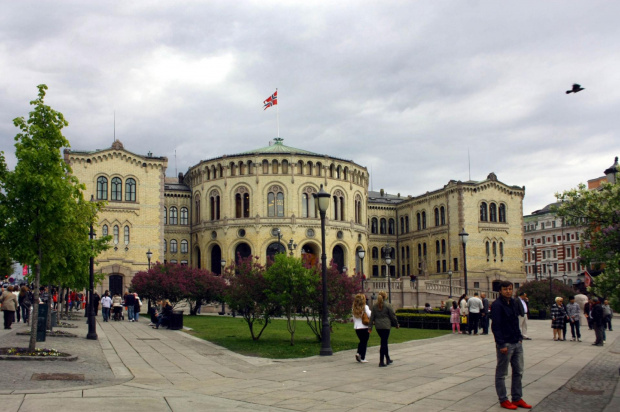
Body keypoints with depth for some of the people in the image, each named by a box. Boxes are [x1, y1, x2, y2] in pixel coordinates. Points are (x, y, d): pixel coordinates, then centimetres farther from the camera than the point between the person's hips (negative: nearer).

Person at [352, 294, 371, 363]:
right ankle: (362, 358, 4)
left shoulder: (355, 308, 6)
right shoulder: (365, 307, -10)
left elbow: (354, 318, 11)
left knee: (361, 341, 21)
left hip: (357, 327, 5)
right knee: (364, 342, 5)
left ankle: (358, 353, 1)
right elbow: (370, 315, -17)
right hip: (364, 327, -5)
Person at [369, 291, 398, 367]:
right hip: (386, 326, -5)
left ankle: (388, 359, 27)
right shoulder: (388, 305, -9)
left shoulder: (374, 306, 6)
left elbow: (372, 317, 7)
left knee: (384, 342, 18)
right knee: (383, 343, -3)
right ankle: (381, 362, -4)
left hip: (378, 326, 5)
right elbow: (393, 316, -4)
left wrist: (370, 326, 10)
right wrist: (396, 324, 9)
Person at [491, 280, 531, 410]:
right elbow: (495, 326, -16)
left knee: (518, 372, 13)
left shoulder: (513, 303, 12)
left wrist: (519, 337, 11)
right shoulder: (497, 305, -13)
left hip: (517, 343, 8)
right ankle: (503, 400, 12)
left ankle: (517, 398, 23)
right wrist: (501, 344, -20)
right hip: (505, 344, -8)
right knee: (501, 374, 4)